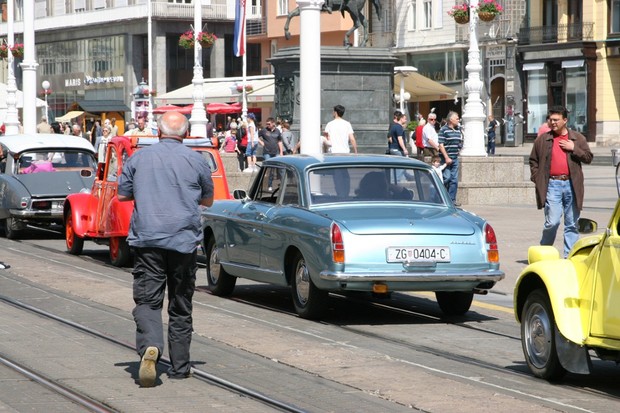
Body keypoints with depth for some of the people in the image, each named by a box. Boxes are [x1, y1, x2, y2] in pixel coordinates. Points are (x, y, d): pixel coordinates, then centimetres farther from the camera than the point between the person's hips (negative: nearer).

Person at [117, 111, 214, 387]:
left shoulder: (138, 158, 5)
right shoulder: (196, 161, 3)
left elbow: (122, 195, 12)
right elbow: (208, 200, 14)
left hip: (147, 240, 0)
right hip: (184, 240, 0)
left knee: (147, 301, -3)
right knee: (181, 307, 10)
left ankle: (150, 347, -30)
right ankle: (179, 367, 16)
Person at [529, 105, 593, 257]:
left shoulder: (577, 138, 10)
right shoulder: (542, 140, 9)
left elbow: (588, 157, 6)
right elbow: (533, 161, 13)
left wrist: (573, 148, -6)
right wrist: (537, 179, 2)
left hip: (572, 185, 2)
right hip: (552, 185, -2)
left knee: (572, 224, 5)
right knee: (552, 222, -11)